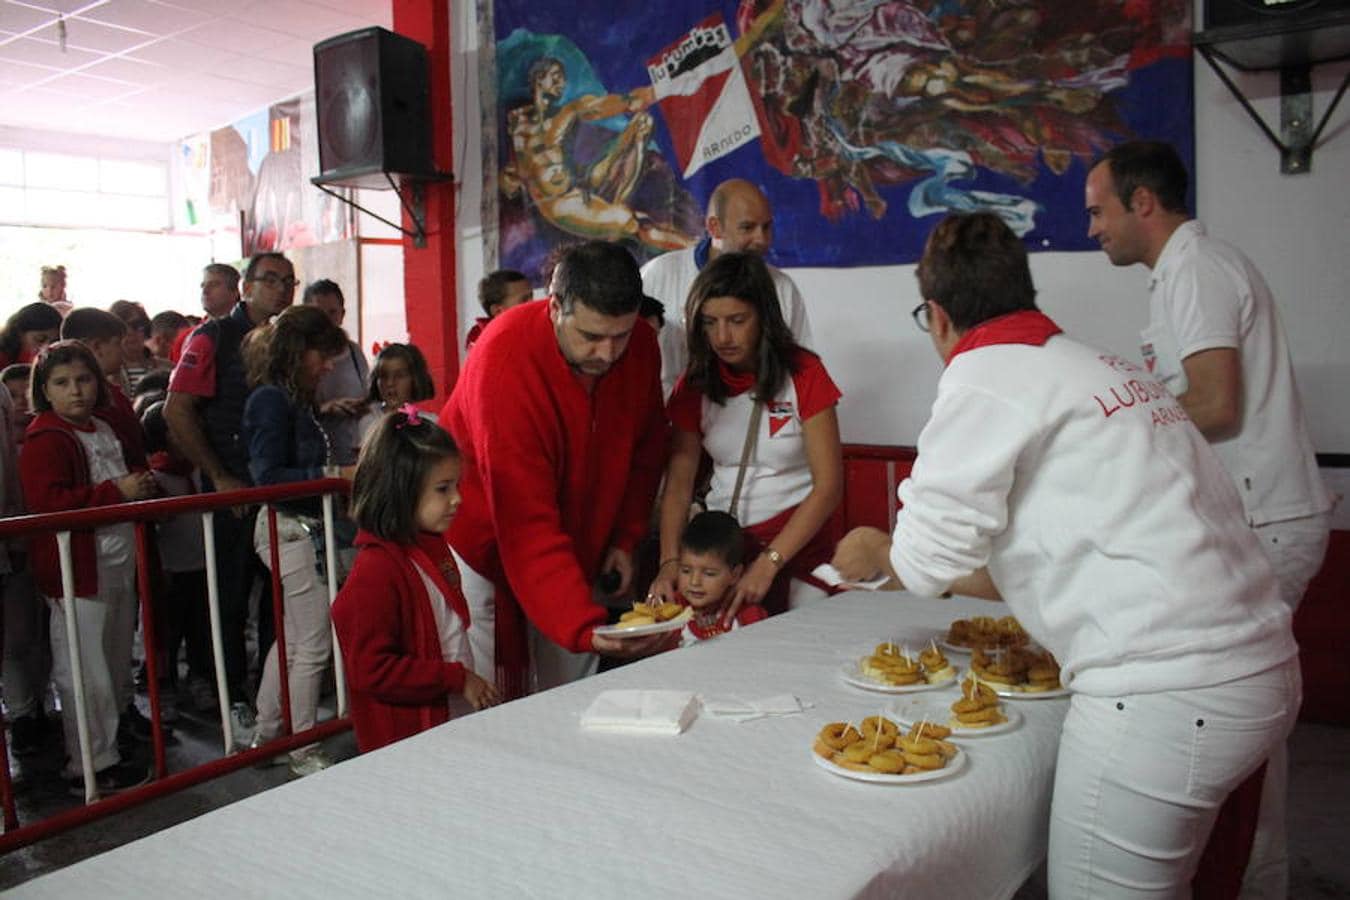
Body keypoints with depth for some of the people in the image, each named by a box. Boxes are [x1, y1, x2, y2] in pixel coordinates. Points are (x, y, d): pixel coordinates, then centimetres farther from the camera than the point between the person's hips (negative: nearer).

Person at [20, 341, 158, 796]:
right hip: (77, 570, -9)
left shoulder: (102, 430, 15)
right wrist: (118, 492, -24)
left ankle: (117, 735, 34)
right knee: (86, 674, -2)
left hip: (117, 563, 9)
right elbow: (47, 501, -25)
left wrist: (141, 481, 12)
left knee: (117, 665, 19)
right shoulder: (44, 438, -13)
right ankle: (92, 767, 9)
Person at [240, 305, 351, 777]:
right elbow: (267, 476, -21)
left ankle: (266, 737, 30)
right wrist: (333, 476, -26)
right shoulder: (271, 400, -15)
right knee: (314, 644, -3)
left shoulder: (299, 399, 13)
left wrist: (347, 462, 9)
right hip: (290, 529, -10)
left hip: (303, 529, 10)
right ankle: (303, 751, 10)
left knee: (293, 639, 18)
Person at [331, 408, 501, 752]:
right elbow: (370, 670, -22)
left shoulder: (434, 549, 7)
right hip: (405, 739, -8)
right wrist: (457, 679, -19)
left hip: (457, 719, 8)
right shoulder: (376, 572, -21)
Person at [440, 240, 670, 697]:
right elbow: (525, 523, -33)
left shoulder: (640, 346, -12)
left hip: (575, 545, 5)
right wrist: (584, 627, -41)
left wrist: (625, 537, 2)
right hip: (484, 538, -5)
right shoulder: (505, 360, -30)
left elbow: (646, 449, 8)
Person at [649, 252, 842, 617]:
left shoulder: (803, 374, -7)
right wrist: (669, 562, -16)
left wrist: (768, 563, -20)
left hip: (796, 543, -2)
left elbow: (828, 485, -11)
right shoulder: (696, 384, 4)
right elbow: (679, 483, 1)